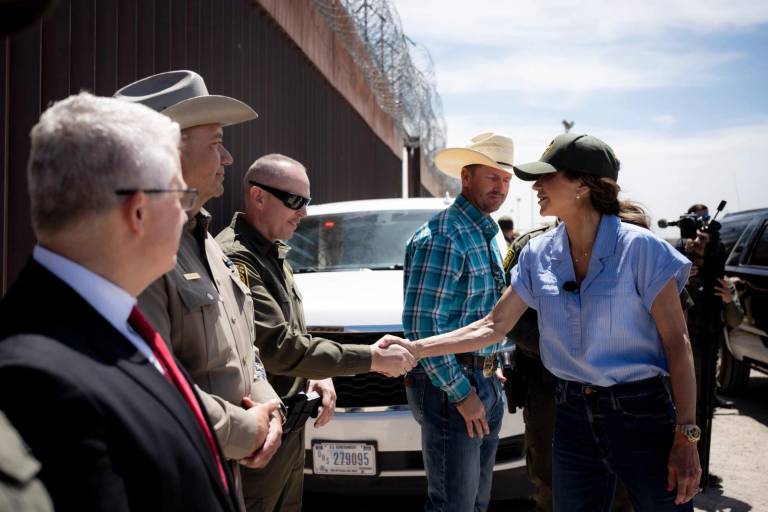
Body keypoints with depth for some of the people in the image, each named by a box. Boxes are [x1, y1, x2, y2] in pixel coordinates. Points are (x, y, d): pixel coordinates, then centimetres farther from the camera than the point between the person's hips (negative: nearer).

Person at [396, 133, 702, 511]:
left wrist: (686, 437, -16)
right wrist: (415, 349, -5)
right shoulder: (538, 255, 2)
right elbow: (493, 326, 5)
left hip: (642, 413, -4)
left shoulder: (640, 247, -12)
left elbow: (677, 343, -11)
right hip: (573, 414, 5)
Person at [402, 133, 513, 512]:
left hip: (486, 383, 9)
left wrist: (492, 374, 14)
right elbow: (420, 324, -22)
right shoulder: (442, 236, -16)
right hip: (449, 385, -9)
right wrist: (460, 393, -19)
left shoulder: (487, 235, 14)